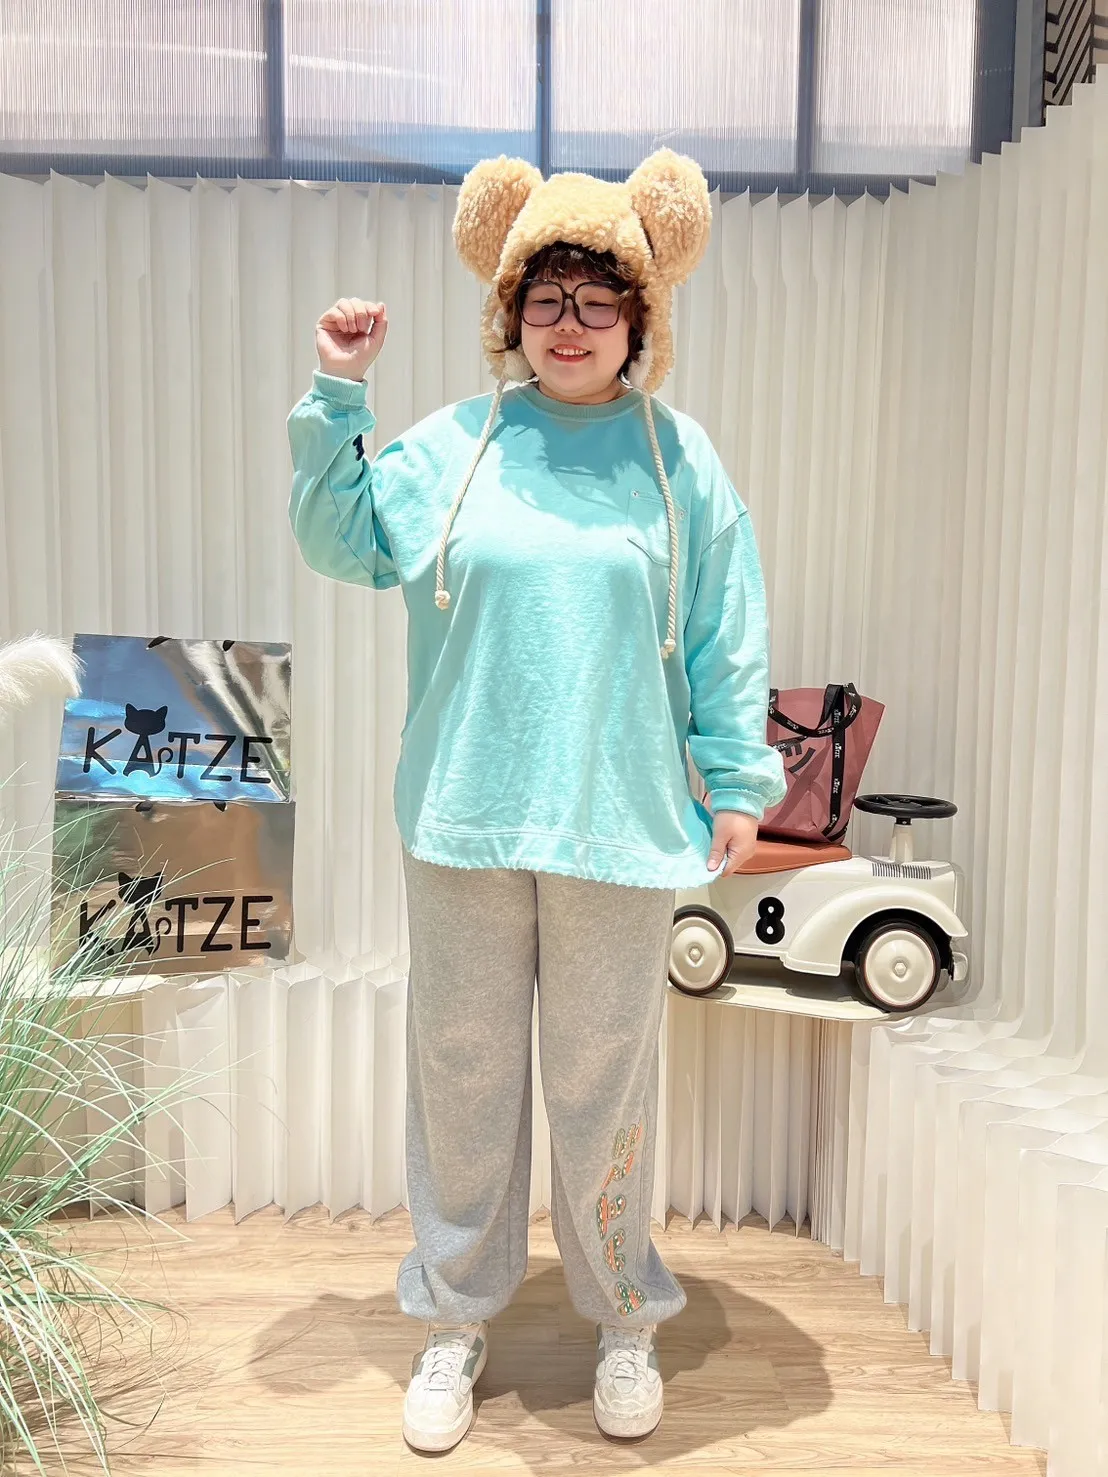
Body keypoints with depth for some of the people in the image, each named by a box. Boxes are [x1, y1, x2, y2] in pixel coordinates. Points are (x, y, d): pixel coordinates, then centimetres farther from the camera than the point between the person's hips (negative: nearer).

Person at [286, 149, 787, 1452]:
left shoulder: (679, 459, 4)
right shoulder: (450, 447, 6)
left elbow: (726, 635, 5)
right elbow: (333, 537, 10)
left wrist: (739, 779, 2)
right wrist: (335, 394, 2)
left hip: (617, 821, -1)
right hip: (464, 817, 2)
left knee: (605, 1078, 11)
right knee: (461, 1069, 12)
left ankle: (623, 1319, 35)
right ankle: (455, 1320, 34)